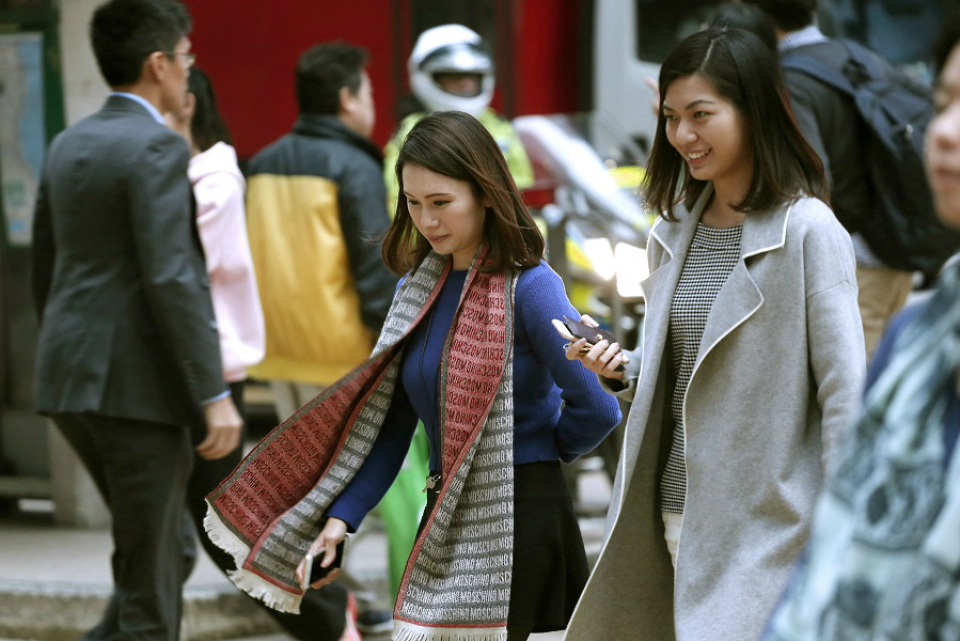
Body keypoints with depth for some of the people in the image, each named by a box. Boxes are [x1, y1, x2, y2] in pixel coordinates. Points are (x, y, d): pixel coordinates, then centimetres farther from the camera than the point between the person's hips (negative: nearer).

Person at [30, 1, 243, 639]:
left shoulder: (67, 147, 13)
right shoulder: (158, 148, -13)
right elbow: (172, 279, -21)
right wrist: (214, 395, -19)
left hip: (71, 380, 8)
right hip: (137, 387, -8)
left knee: (168, 558, 18)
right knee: (150, 583, -1)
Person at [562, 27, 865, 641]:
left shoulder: (808, 232, -10)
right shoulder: (676, 230, 12)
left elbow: (844, 394, -12)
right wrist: (621, 369, 1)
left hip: (765, 523, -7)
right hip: (677, 513, 7)